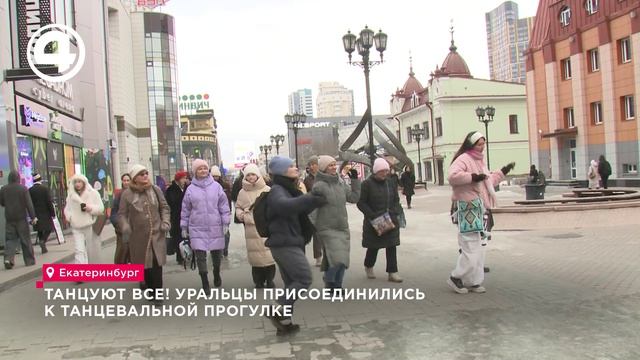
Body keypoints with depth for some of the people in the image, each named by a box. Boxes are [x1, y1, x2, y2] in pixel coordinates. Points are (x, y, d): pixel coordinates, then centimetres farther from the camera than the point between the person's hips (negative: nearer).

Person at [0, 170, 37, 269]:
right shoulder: (23, 189, -9)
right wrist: (33, 217, -10)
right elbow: (29, 204, -11)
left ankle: (8, 258, -12)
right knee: (25, 240, 6)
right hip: (21, 218, -2)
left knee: (10, 239, 6)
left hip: (9, 219, 3)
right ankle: (30, 260, 13)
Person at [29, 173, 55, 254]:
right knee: (48, 228, 8)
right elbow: (49, 202, -11)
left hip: (36, 214, 4)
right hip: (45, 213, -4)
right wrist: (53, 213, -4)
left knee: (40, 230, 14)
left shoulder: (30, 190, 0)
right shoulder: (45, 188, -9)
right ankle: (43, 241, -16)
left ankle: (43, 248, 14)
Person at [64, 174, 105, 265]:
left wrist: (92, 208, -20)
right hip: (77, 228, 1)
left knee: (92, 251, 8)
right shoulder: (71, 195, 7)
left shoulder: (93, 193, -1)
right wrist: (69, 216, -5)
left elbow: (101, 208, -2)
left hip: (91, 226, -1)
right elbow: (67, 209, 16)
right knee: (79, 251, -9)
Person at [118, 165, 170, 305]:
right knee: (144, 263, 9)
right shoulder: (127, 194, -4)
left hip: (157, 234, 1)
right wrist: (125, 228, -16)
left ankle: (157, 293, 7)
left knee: (156, 264, -2)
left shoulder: (156, 190, 4)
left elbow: (164, 207, 13)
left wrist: (166, 221, -2)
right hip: (138, 236, -1)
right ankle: (149, 284, 35)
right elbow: (122, 214, 0)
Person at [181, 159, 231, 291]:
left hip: (215, 227, 1)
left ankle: (217, 274, 40)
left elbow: (224, 205, 2)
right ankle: (205, 283, 7)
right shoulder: (190, 189, 1)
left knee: (217, 253, 13)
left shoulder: (216, 186, 1)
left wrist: (225, 222, -2)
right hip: (197, 228, 0)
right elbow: (186, 209, 7)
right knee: (200, 255, -4)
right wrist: (184, 227, 6)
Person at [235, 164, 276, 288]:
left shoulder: (267, 190, 1)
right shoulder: (242, 192, 6)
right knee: (255, 254, 5)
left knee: (268, 253, -4)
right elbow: (238, 207, 16)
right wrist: (240, 214, -3)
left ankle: (269, 279, 10)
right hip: (251, 228, 2)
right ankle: (259, 281, 17)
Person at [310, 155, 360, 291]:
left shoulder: (341, 183, 9)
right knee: (337, 259, -14)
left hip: (343, 228, 7)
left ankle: (337, 285, 27)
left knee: (342, 260, 10)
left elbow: (354, 197, 11)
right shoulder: (319, 186, -12)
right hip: (327, 229, -7)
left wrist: (355, 180, 5)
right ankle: (329, 282, 12)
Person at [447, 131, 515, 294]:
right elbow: (453, 176, -29)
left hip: (481, 210, 10)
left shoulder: (479, 161, 20)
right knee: (471, 247, -10)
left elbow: (489, 181, 31)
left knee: (480, 247, 12)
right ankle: (456, 278, 4)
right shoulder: (463, 159, -11)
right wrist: (473, 177, -27)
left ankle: (474, 282, 20)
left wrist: (502, 172, 26)